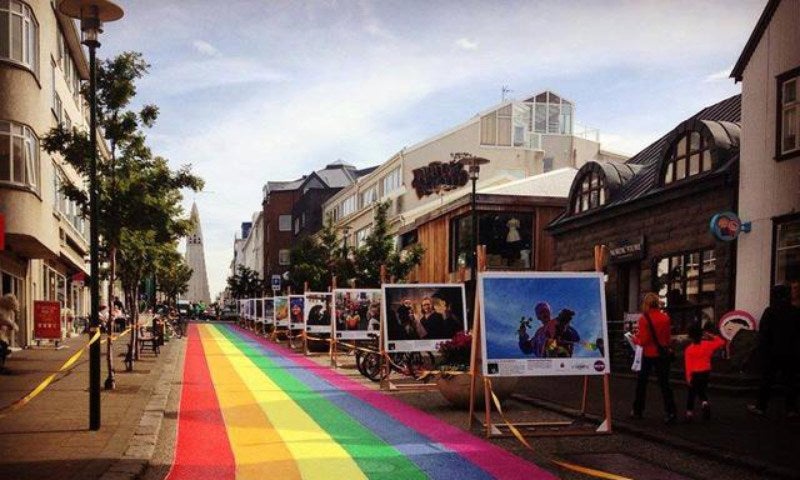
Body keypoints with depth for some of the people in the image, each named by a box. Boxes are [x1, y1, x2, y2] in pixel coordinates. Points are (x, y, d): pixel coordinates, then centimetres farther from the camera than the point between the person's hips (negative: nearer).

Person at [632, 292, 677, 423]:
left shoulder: (644, 319, -14)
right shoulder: (665, 318, -3)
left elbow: (643, 341, -14)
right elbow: (668, 338, 5)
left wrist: (635, 339, 5)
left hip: (648, 354, -2)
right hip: (662, 353, 3)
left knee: (641, 382, 13)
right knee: (664, 383, 5)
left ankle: (638, 410, 21)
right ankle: (670, 412, -4)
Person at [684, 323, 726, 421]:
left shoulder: (689, 349, -11)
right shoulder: (708, 344, -5)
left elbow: (688, 364, -14)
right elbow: (721, 342, 5)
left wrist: (688, 377, -12)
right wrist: (712, 336, 7)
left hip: (695, 374, -2)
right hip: (706, 372, 2)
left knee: (691, 393, 11)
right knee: (702, 390, 20)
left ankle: (690, 412, 10)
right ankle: (705, 402, -8)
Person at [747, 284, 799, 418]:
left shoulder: (770, 312, -7)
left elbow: (763, 333, -9)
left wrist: (762, 351, -3)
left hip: (772, 352, -2)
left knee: (767, 380, 4)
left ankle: (761, 406, 8)